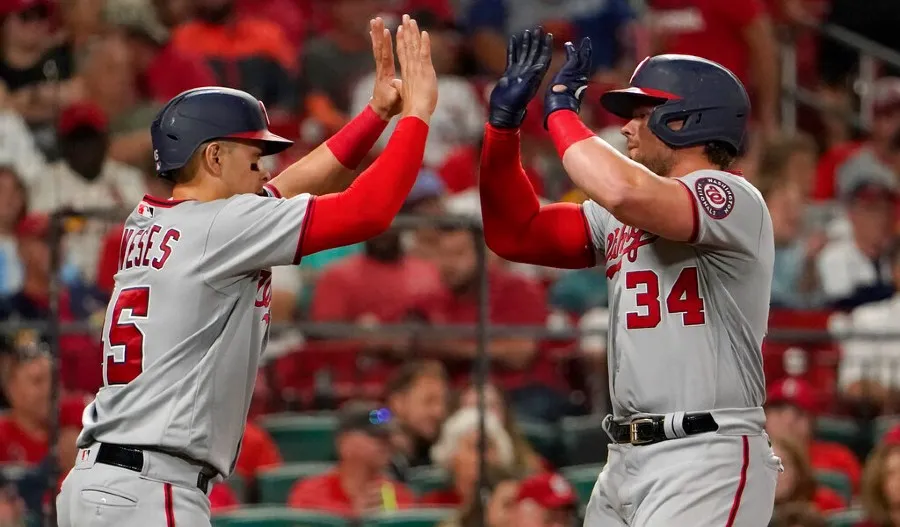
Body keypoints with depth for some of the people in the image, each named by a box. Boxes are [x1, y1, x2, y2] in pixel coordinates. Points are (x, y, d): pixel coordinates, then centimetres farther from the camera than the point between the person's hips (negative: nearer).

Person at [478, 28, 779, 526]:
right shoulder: (618, 220, 19)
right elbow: (516, 235, 16)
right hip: (626, 463, 9)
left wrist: (561, 111, -12)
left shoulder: (733, 199, -9)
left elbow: (626, 192, -26)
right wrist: (504, 120, 8)